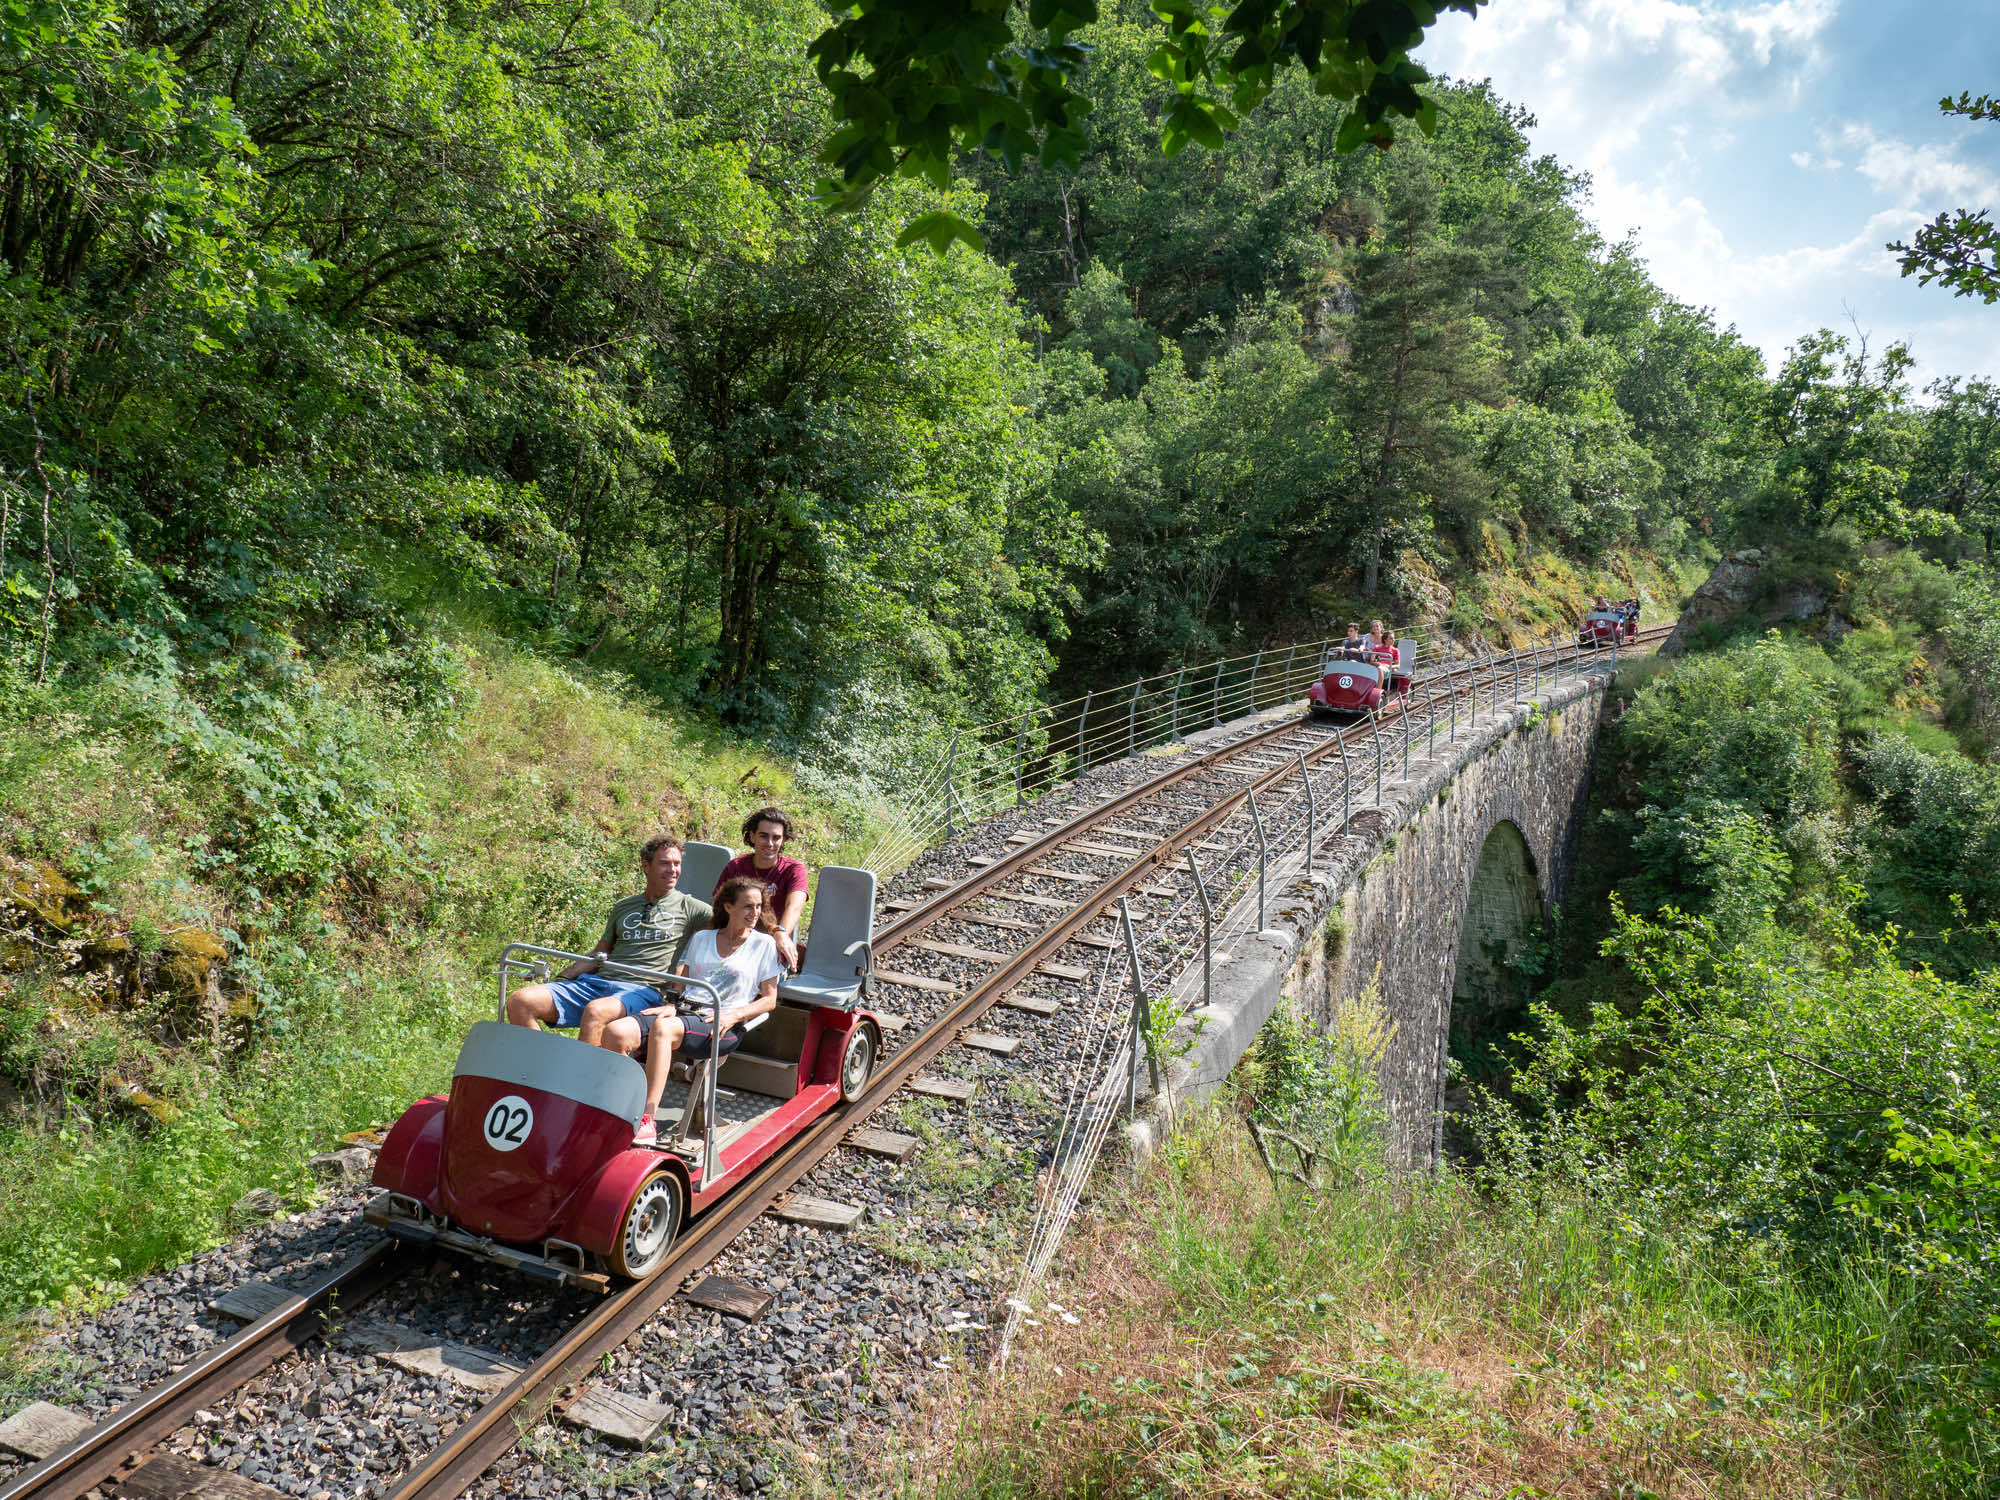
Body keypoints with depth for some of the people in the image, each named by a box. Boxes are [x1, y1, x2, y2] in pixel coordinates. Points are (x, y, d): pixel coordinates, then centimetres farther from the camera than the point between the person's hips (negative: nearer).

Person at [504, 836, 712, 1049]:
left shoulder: (688, 907, 11)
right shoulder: (623, 907, 25)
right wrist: (559, 979, 16)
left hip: (642, 990, -6)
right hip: (596, 982, 6)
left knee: (596, 1011, -39)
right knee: (520, 1001, -14)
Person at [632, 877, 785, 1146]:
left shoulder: (764, 944, 12)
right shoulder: (700, 938, 24)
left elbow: (769, 999, 8)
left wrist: (734, 1015, -9)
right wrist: (671, 1006, -2)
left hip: (722, 1026, -4)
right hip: (684, 1011, 4)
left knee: (662, 1029, -36)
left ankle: (647, 1121, -37)